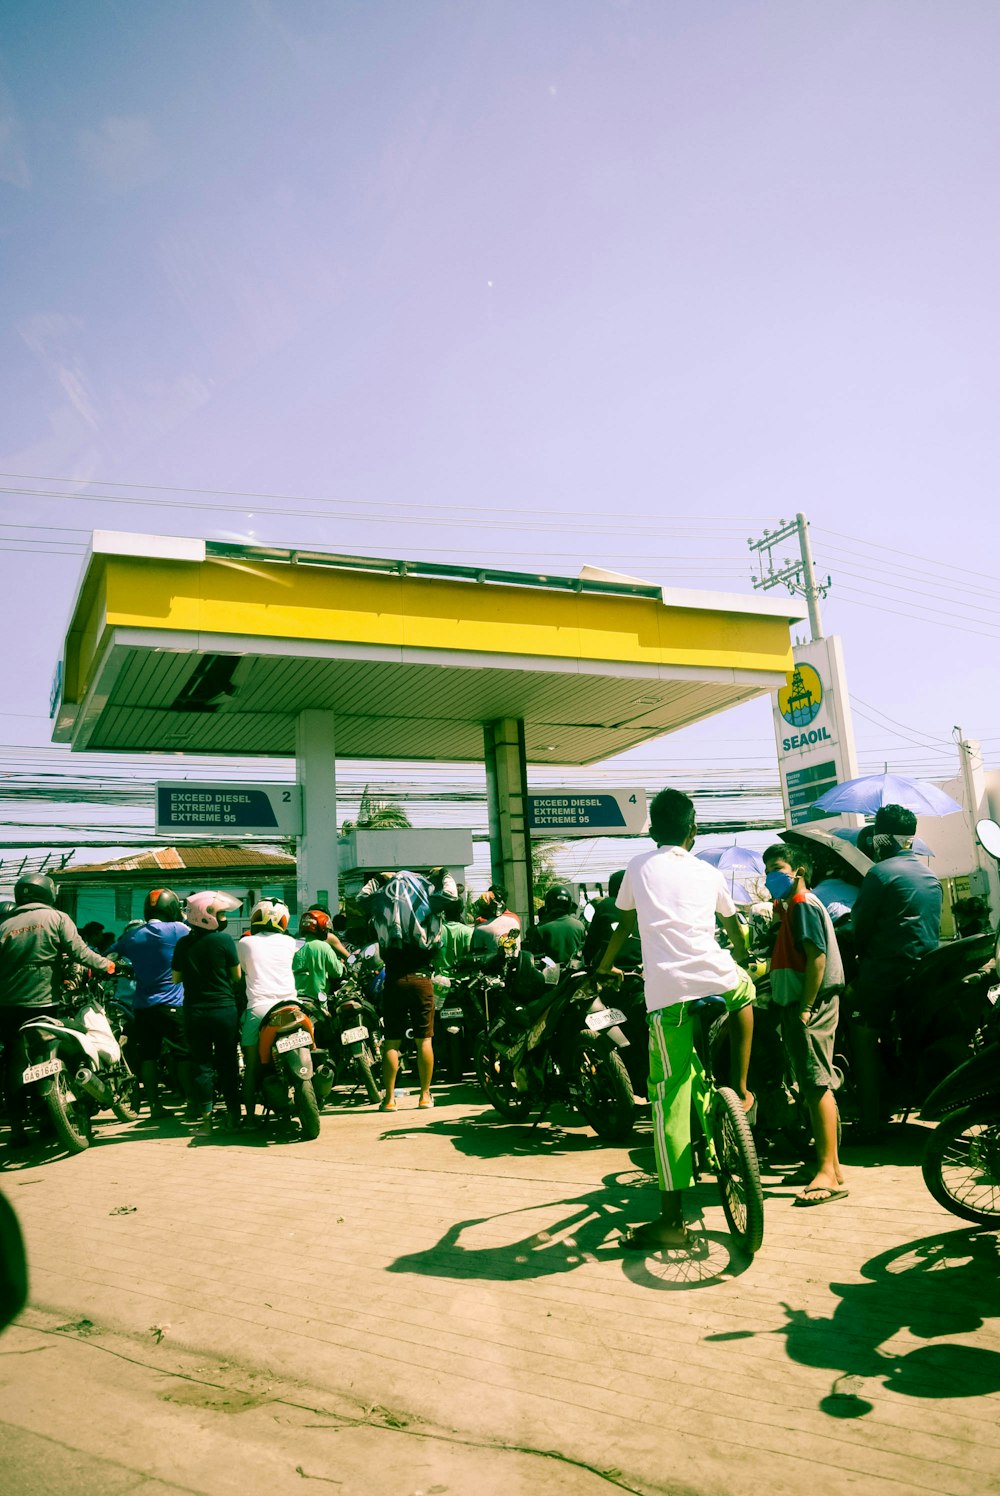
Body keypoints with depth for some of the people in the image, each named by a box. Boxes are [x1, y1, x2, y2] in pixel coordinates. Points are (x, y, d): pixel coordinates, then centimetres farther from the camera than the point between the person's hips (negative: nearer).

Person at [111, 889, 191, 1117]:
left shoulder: (132, 936, 6)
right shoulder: (177, 930, -9)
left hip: (141, 1006, 5)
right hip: (172, 1005, -5)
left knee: (147, 1056, 8)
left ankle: (154, 1105, 12)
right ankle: (192, 1101, 4)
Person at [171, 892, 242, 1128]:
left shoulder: (182, 944, -2)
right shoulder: (224, 939, -12)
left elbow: (176, 978, 5)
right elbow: (237, 975, -6)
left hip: (194, 1011, 3)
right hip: (224, 1009, -2)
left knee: (201, 1062, 9)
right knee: (227, 1061, 8)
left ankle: (203, 1112, 11)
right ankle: (233, 1110, 12)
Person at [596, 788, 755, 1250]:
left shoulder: (639, 866, 17)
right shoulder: (708, 872, 20)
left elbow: (625, 925, 28)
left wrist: (605, 966, 46)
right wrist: (742, 959, 58)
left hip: (666, 988, -1)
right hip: (717, 979, 2)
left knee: (670, 1098, 3)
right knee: (744, 989, 38)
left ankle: (672, 1221, 4)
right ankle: (741, 1090, 34)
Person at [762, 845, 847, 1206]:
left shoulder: (803, 905, -12)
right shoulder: (792, 907, 19)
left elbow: (817, 956, -21)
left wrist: (805, 1008, -24)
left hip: (810, 1006, -11)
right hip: (797, 1005, 11)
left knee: (817, 1085, -9)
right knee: (816, 1087, 15)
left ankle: (828, 1174, -7)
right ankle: (829, 1163, 23)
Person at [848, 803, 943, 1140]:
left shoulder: (881, 872, -12)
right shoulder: (931, 876, 13)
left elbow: (861, 924, -8)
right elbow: (934, 926, 19)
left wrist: (862, 955, 10)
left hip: (885, 972, -8)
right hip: (926, 971, 8)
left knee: (865, 1039, -2)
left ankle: (870, 1122, -3)